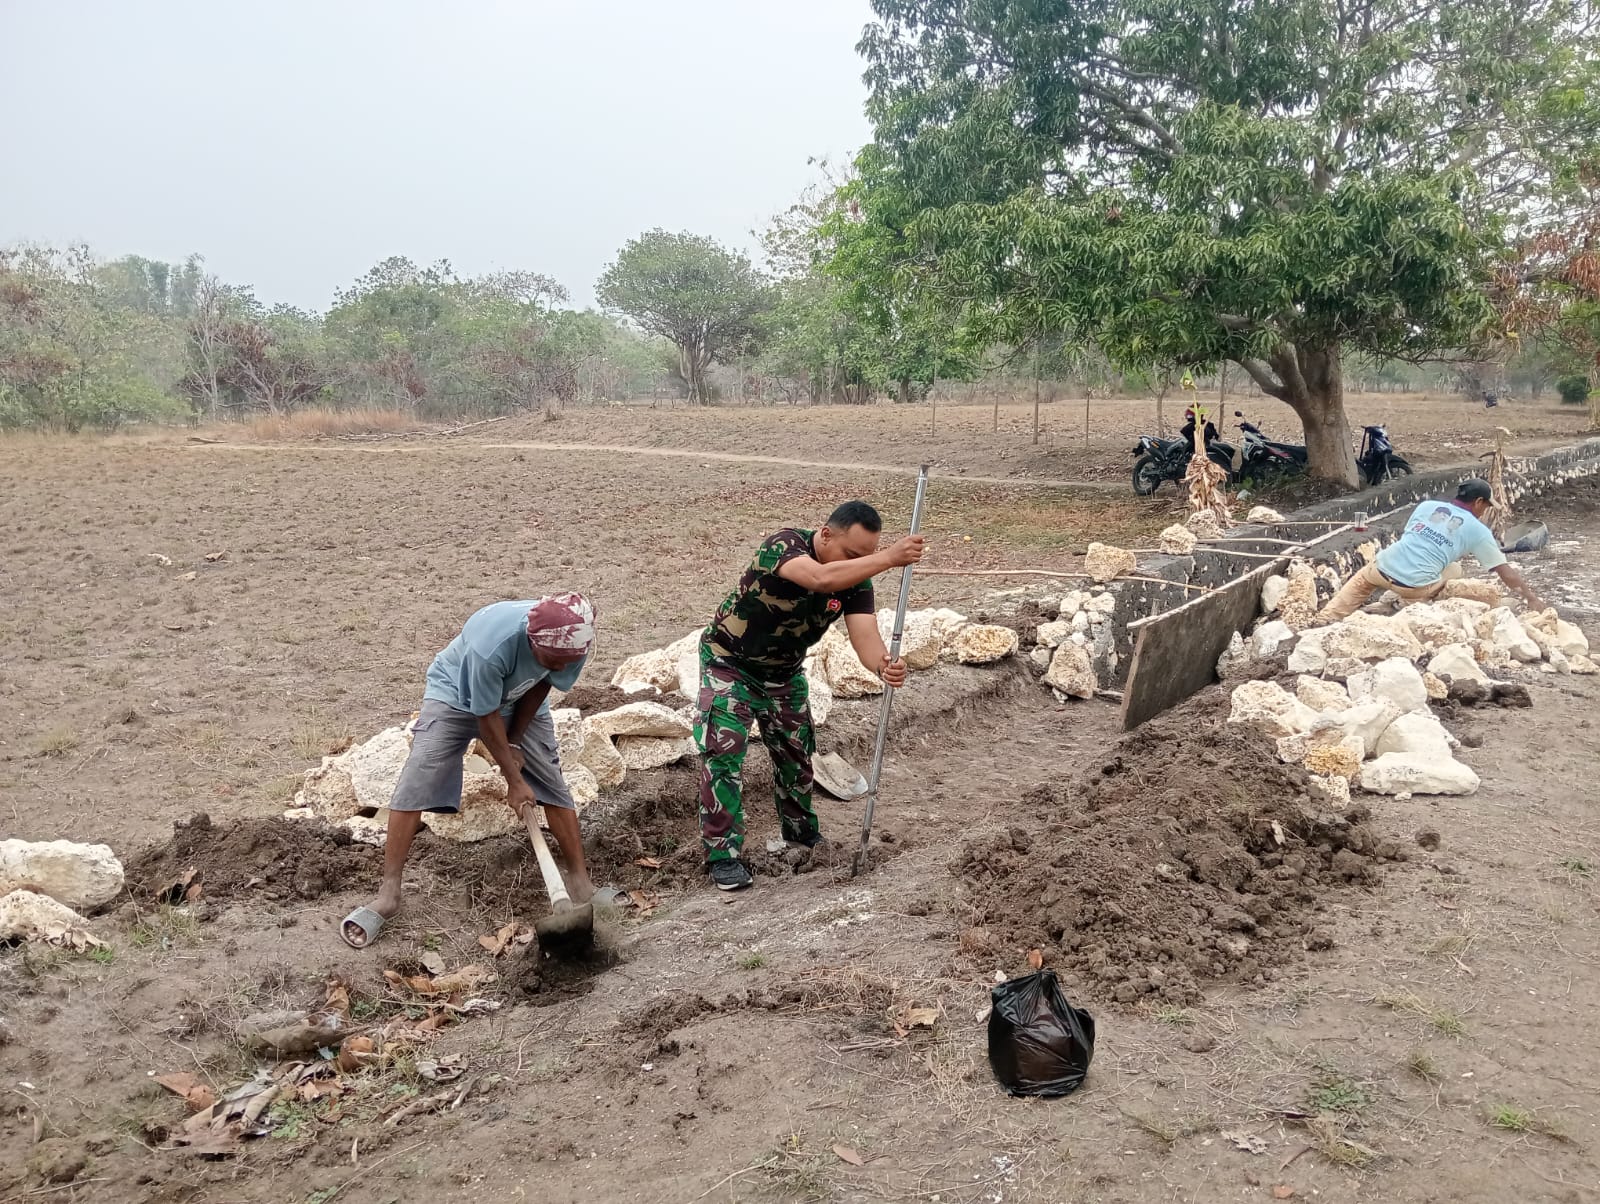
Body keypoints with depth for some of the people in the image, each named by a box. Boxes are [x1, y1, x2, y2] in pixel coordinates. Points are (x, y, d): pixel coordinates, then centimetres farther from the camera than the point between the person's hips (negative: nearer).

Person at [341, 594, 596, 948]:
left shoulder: (572, 642, -32)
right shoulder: (491, 644, -44)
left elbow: (540, 686, -11)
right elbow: (487, 718, -29)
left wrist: (515, 744, -10)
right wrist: (514, 780, -21)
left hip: (521, 701, 4)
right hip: (456, 693, -4)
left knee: (554, 784, -3)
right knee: (413, 787, -12)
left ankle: (580, 880, 9)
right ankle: (388, 895, -4)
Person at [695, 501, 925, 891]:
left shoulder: (856, 579, -15)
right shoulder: (784, 545, -32)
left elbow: (864, 633, -28)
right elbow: (820, 578, -52)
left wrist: (883, 665, -50)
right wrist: (889, 558, -53)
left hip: (783, 674, 6)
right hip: (730, 665, -6)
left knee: (797, 754, 14)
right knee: (723, 754, -13)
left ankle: (802, 835, 36)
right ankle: (723, 854, -3)